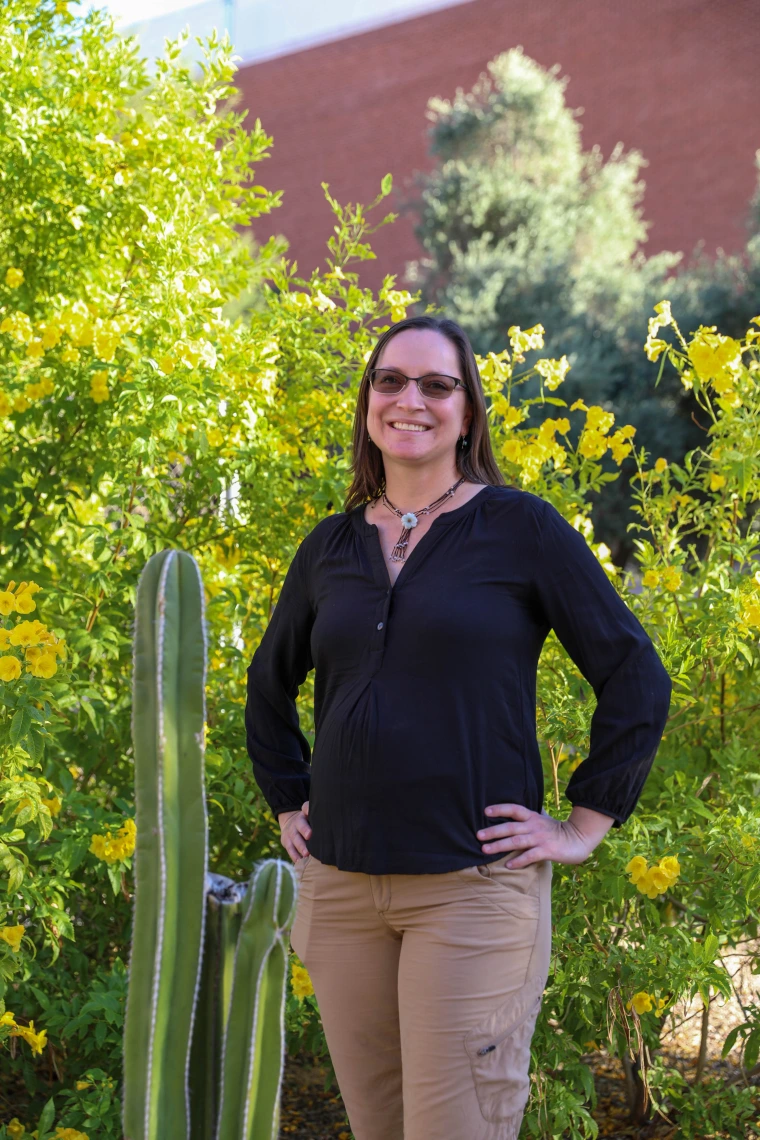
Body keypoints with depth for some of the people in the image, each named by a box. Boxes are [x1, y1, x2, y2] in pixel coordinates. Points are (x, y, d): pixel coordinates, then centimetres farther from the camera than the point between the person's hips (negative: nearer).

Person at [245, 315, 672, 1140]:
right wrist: (287, 806, 17)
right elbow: (269, 684, 26)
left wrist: (583, 828, -5)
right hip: (340, 887, 5)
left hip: (473, 887, -5)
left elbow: (637, 679, -3)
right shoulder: (331, 546, 10)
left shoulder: (521, 527, -3)